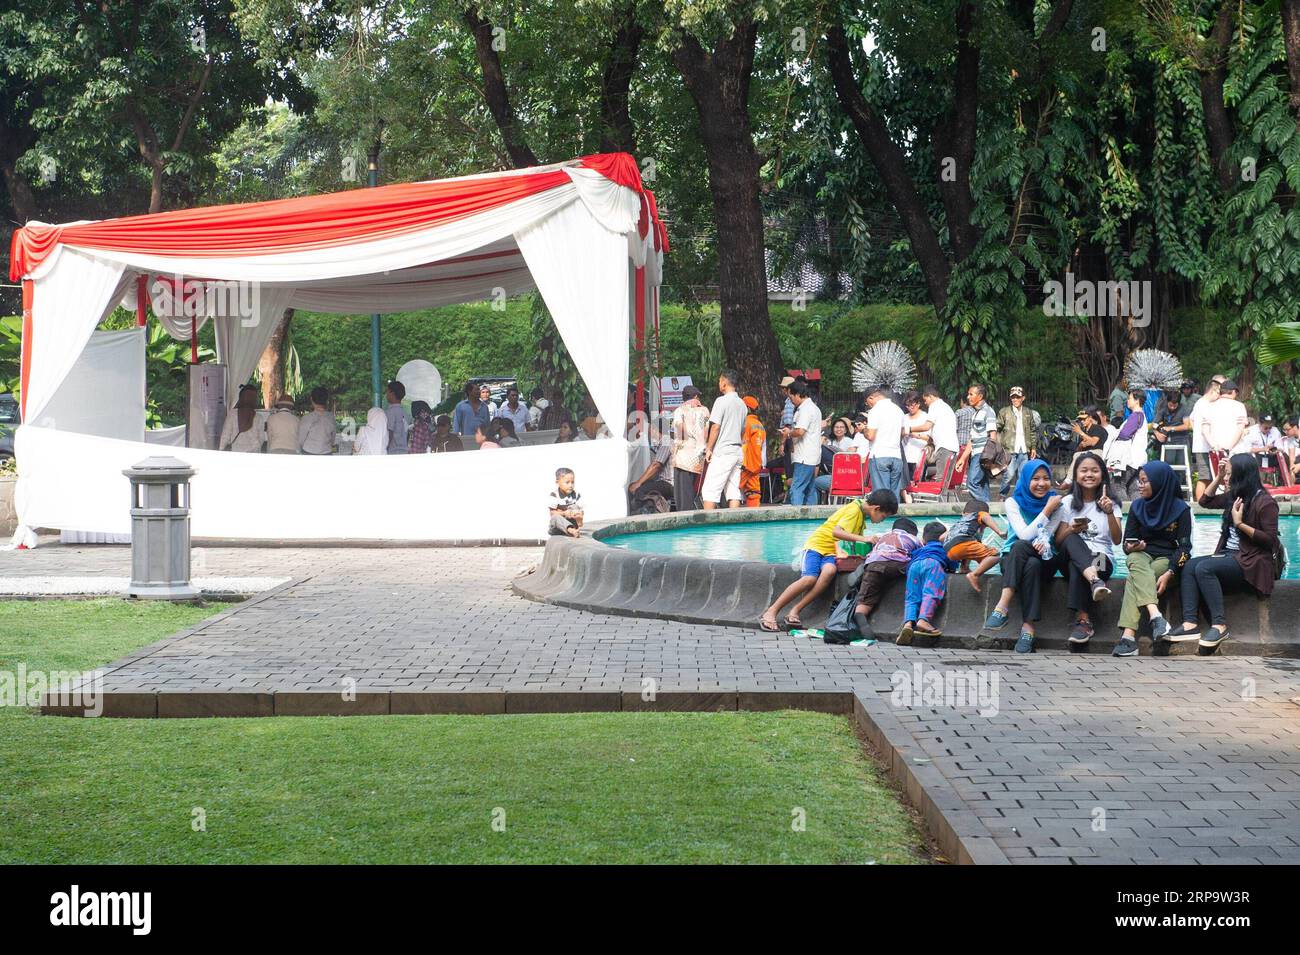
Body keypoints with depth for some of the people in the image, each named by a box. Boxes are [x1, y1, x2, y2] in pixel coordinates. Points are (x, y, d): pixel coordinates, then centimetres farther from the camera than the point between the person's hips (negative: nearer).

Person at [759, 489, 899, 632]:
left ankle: (795, 611, -29)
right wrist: (863, 539, -26)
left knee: (829, 571, -29)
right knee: (810, 578, -30)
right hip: (818, 544, -7)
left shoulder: (862, 512, 16)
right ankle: (771, 612, -21)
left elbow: (852, 538, 22)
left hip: (832, 552, 7)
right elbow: (836, 532, -23)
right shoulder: (854, 509, -12)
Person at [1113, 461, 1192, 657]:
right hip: (1141, 554, 3)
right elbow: (1128, 543, 10)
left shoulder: (1181, 509, -1)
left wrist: (1169, 574, -23)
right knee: (1139, 566, -36)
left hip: (1167, 559, -3)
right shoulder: (1137, 506, 10)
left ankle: (1128, 635, -47)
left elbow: (1184, 546, -7)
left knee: (1134, 580, -33)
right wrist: (1132, 547, -17)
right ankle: (1156, 616, -56)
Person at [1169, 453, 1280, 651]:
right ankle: (1190, 624, -27)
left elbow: (1270, 539, -14)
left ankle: (1220, 626, -29)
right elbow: (1205, 501, 25)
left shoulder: (1264, 502, -10)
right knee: (1190, 566, -14)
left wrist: (1240, 524, -19)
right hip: (1229, 555, 8)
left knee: (1204, 568, -28)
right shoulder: (1233, 497, 13)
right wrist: (1218, 477, 13)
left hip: (1252, 562, -8)